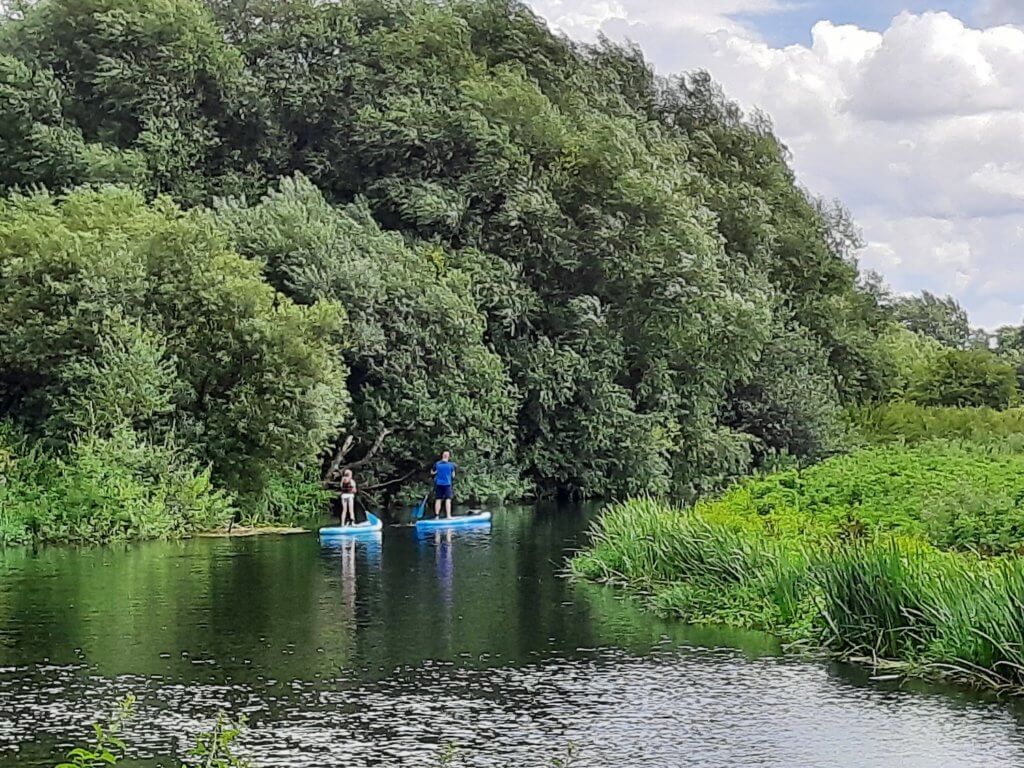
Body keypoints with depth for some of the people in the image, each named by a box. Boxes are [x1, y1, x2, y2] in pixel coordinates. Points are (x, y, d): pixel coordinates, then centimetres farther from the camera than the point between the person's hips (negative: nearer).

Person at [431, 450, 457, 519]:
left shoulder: (437, 464, -1)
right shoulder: (451, 465, -6)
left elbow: (432, 472, 12)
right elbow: (453, 475, 2)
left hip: (438, 484, 2)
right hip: (447, 484, -2)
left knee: (438, 500, 6)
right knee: (448, 500, -2)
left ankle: (437, 515, 4)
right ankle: (448, 515, -9)